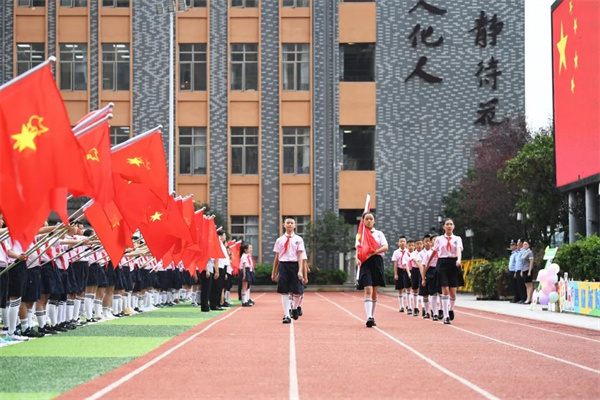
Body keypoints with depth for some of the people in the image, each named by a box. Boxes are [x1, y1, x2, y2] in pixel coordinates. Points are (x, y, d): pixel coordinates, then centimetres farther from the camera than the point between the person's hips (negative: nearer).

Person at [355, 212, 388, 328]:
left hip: (376, 262, 1)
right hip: (365, 263, -1)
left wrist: (373, 252, -18)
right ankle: (369, 317, -25)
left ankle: (372, 317, 18)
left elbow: (385, 247, -4)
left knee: (374, 292, 8)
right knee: (368, 290, -15)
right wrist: (357, 259, -11)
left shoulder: (379, 234, 9)